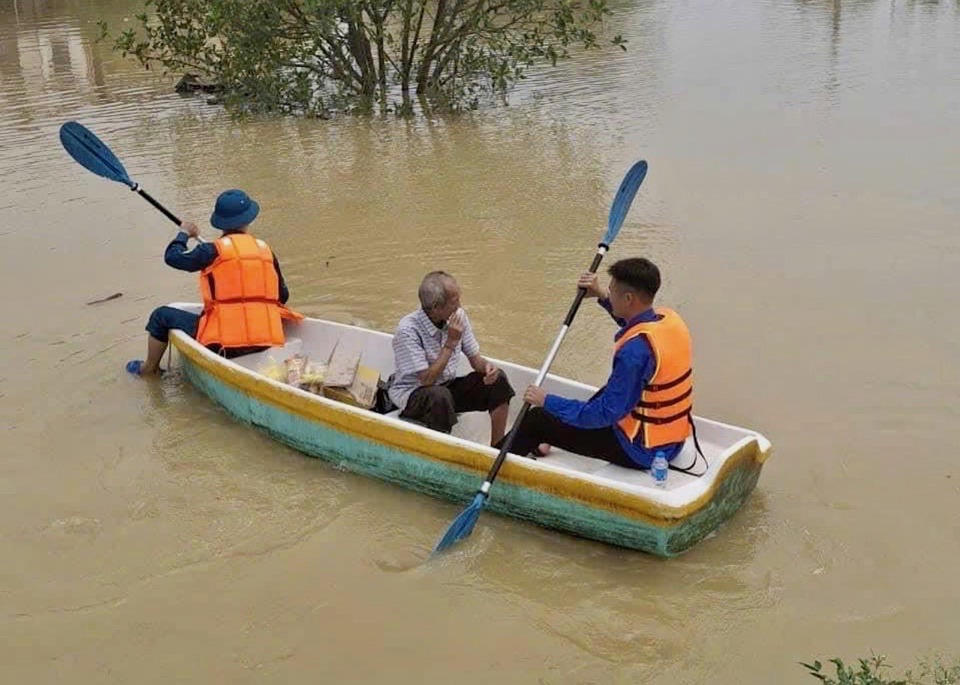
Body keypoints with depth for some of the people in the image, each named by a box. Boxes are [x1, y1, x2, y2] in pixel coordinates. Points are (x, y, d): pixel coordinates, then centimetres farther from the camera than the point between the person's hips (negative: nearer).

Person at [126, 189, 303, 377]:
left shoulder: (214, 250, -7)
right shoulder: (265, 249, 6)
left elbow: (172, 257, 3)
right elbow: (283, 296, 12)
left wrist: (184, 233, 22)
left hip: (222, 341, -5)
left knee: (162, 315, 18)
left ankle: (148, 368, 38)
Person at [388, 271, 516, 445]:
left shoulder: (458, 316, -5)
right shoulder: (408, 330, -25)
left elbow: (475, 358, 5)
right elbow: (427, 379, -27)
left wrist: (486, 366, -19)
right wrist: (451, 343, -26)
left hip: (447, 386, 7)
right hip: (410, 393, -7)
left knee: (498, 380, -8)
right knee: (440, 396, -39)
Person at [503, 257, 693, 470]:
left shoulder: (635, 351, -30)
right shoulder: (669, 318, -4)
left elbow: (605, 414, -25)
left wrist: (547, 401, -17)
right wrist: (602, 297, 15)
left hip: (641, 451, -8)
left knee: (537, 419, 0)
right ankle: (555, 441, 40)